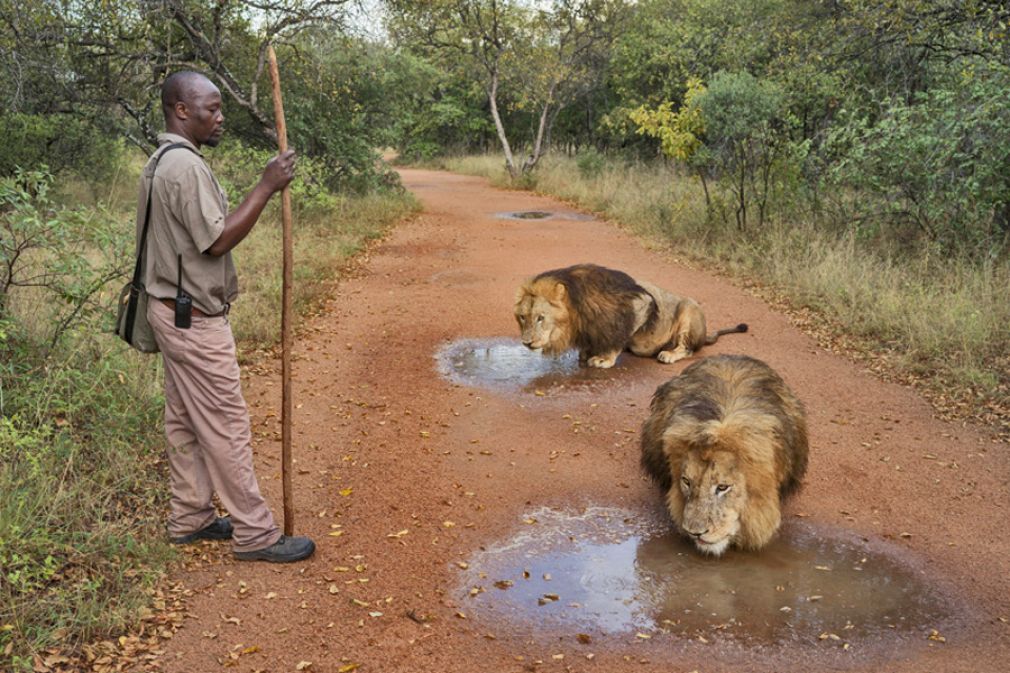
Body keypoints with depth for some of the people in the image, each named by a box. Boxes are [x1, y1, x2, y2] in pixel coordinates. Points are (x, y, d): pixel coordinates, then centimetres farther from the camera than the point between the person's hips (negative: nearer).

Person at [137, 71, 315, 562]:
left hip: (173, 312, 11)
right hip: (194, 320, -11)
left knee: (185, 422, 16)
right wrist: (265, 188, -21)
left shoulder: (161, 162, 14)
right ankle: (255, 534, 3)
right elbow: (217, 241, -23)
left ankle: (189, 518, 27)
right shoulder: (185, 165, -20)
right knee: (226, 426, -4)